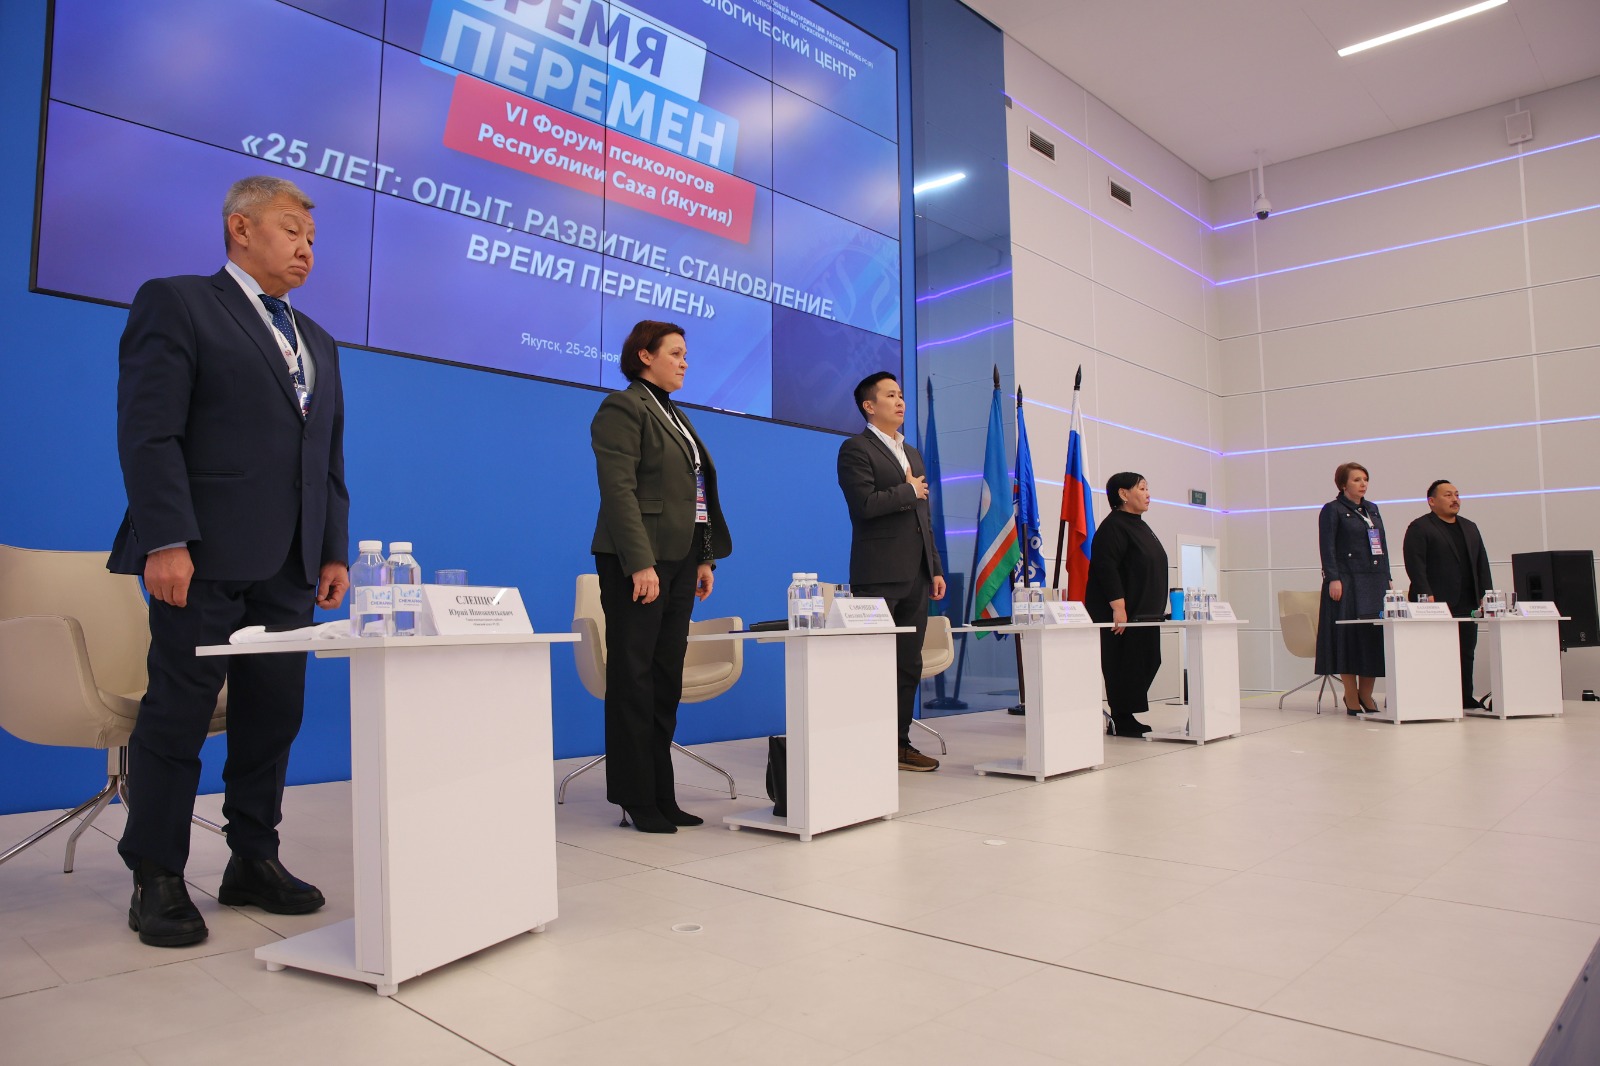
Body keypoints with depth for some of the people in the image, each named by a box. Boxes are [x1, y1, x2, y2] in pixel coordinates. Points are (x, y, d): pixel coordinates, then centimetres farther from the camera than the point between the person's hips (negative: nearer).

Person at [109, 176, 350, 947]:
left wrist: (334, 551, 11)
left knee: (273, 716, 9)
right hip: (206, 557, -6)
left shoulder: (317, 344, 21)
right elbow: (149, 432, -9)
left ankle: (253, 863, 21)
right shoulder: (175, 303, 1)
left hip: (288, 565, 6)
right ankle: (157, 880, 15)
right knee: (177, 715, 2)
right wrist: (166, 540, -18)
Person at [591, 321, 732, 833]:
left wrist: (706, 558, 14)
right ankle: (636, 800, 6)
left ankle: (661, 797, 15)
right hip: (640, 560, -8)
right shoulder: (623, 408, -5)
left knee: (667, 679, 8)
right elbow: (619, 490, -15)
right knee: (634, 679, -2)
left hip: (679, 559, 8)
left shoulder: (676, 416, 22)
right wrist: (641, 563, -22)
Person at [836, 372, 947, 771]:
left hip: (916, 575, 8)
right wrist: (909, 491, -5)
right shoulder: (856, 449, -3)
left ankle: (900, 743, 18)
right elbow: (866, 504, -18)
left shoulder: (912, 454, 22)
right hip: (879, 576, -8)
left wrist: (935, 569, 16)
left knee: (909, 665, 10)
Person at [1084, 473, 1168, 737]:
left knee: (1146, 664, 9)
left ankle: (1127, 717, 16)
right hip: (1123, 614, -10)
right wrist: (1118, 607, -26)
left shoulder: (1140, 527, 19)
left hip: (1145, 614, 10)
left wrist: (1157, 609, 23)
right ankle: (1121, 721, 2)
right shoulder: (1113, 526, -11)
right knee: (1123, 667, -6)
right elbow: (1106, 567, -21)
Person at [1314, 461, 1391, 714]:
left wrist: (1387, 577, 13)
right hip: (1347, 582, -6)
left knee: (1375, 634, 4)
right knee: (1348, 635, -4)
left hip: (1375, 581, 7)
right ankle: (1352, 699, 2)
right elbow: (1327, 547, -9)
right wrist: (1333, 579, -17)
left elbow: (1382, 545, 19)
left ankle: (1366, 695, 14)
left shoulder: (1372, 509, 18)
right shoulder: (1332, 510, -2)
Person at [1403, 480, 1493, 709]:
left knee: (1467, 653, 7)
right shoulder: (1419, 528, -1)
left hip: (1467, 604, 7)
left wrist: (1485, 595, 8)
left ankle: (1465, 697, 13)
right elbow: (1415, 565, -10)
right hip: (1436, 604, -7)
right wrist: (1427, 596, -18)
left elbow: (1482, 563, 20)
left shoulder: (1470, 527, 21)